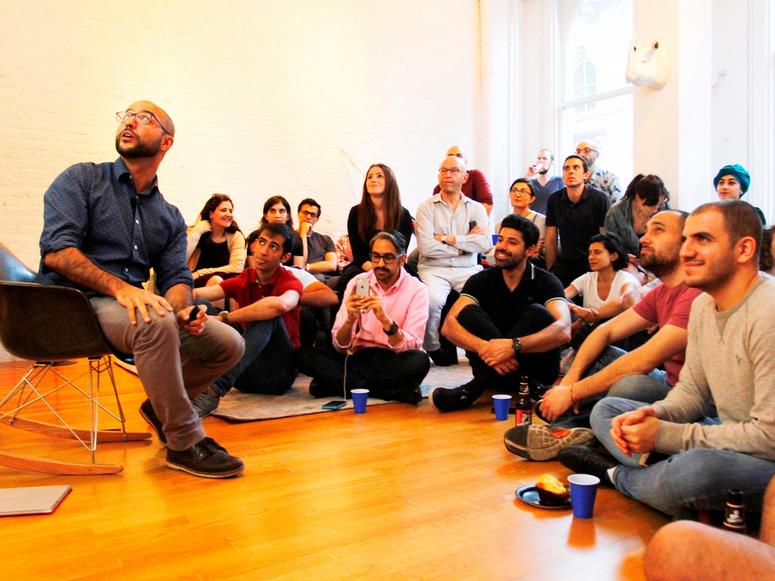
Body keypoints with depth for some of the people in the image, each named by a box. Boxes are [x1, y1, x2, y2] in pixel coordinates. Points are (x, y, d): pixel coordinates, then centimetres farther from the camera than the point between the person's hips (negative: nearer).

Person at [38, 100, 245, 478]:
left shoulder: (170, 218, 18)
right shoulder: (82, 179, 4)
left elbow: (176, 277, 8)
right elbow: (56, 251, -10)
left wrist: (183, 308, -18)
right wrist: (119, 287, -26)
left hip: (135, 304, 5)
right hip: (74, 304, -5)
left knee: (229, 344, -10)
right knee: (157, 323, -37)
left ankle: (160, 405, 15)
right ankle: (184, 443, -21)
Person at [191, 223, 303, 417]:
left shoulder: (290, 282, -8)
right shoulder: (244, 280, 6)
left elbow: (280, 305, -35)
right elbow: (196, 294, -9)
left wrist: (224, 318, -29)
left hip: (278, 373, -4)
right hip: (246, 372, 4)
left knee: (269, 316, -31)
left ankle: (214, 391, -42)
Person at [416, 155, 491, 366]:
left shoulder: (476, 208, 13)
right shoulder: (426, 207, 5)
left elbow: (485, 244, -4)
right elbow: (426, 247, -10)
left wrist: (449, 238, -8)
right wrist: (467, 242, -3)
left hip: (468, 270, 2)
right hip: (434, 270, -2)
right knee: (433, 300, -33)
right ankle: (434, 347, -7)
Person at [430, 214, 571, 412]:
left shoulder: (546, 282, -7)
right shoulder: (481, 280, 0)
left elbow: (563, 331, -26)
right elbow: (448, 326, -15)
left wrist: (514, 346, -40)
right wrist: (485, 348, -33)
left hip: (536, 368, -1)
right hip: (493, 366, 1)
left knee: (537, 313, -27)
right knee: (468, 313, -18)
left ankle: (478, 386, -32)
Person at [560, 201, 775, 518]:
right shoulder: (703, 304, 4)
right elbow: (692, 391, 11)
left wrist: (665, 435, -21)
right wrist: (654, 415, -12)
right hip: (727, 437, 8)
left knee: (698, 468, -39)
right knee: (606, 410, 6)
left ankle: (616, 475, -7)